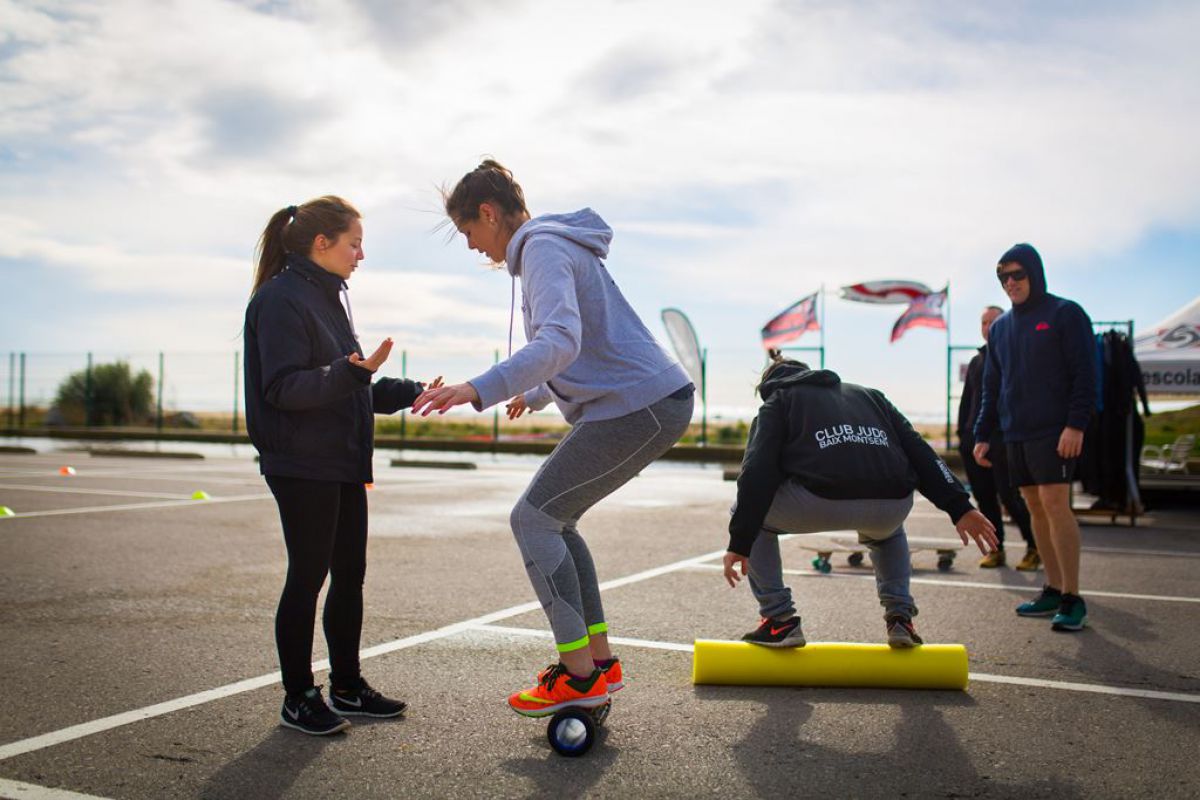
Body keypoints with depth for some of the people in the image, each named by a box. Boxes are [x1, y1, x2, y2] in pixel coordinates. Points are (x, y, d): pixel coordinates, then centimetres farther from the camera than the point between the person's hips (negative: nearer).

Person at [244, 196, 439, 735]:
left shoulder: (329, 298, 17)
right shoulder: (281, 299, -11)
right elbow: (283, 387, -20)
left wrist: (410, 393, 10)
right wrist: (352, 372, -32)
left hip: (344, 464, 9)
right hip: (301, 466, -9)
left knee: (350, 574, 12)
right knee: (308, 576, -1)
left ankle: (346, 686, 25)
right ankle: (299, 697, 12)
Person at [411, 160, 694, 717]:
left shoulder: (544, 249, -11)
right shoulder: (558, 247, 22)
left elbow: (561, 341, -30)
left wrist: (480, 390, -38)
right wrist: (536, 394, 45)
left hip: (639, 407, -10)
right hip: (657, 402, 10)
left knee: (533, 520, -6)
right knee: (553, 520, 14)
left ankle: (578, 674, -2)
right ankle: (600, 658, 17)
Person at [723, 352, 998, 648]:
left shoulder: (777, 402, 23)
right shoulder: (868, 394, 35)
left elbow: (757, 473, 7)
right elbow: (918, 449, 22)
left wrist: (739, 543, 4)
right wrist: (959, 507, 16)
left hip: (823, 500, -5)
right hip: (894, 506, 5)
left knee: (750, 512, 23)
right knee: (886, 530, 42)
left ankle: (779, 620, 15)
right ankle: (901, 617, 27)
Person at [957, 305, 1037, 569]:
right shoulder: (976, 362, 19)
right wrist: (963, 433, 13)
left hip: (1003, 439, -6)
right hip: (975, 439, 6)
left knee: (1009, 495, -10)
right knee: (984, 496, 5)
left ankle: (1035, 548, 3)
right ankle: (996, 549, 14)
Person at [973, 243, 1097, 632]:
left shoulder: (1065, 314, -3)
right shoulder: (1000, 327, 16)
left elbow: (1085, 374, -9)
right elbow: (991, 386, 19)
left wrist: (1076, 425, -17)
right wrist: (983, 434, 13)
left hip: (1055, 432, -7)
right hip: (1015, 435, 7)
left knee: (1055, 503, -12)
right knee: (1035, 508, 8)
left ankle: (1072, 597, -7)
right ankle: (1053, 590, 16)